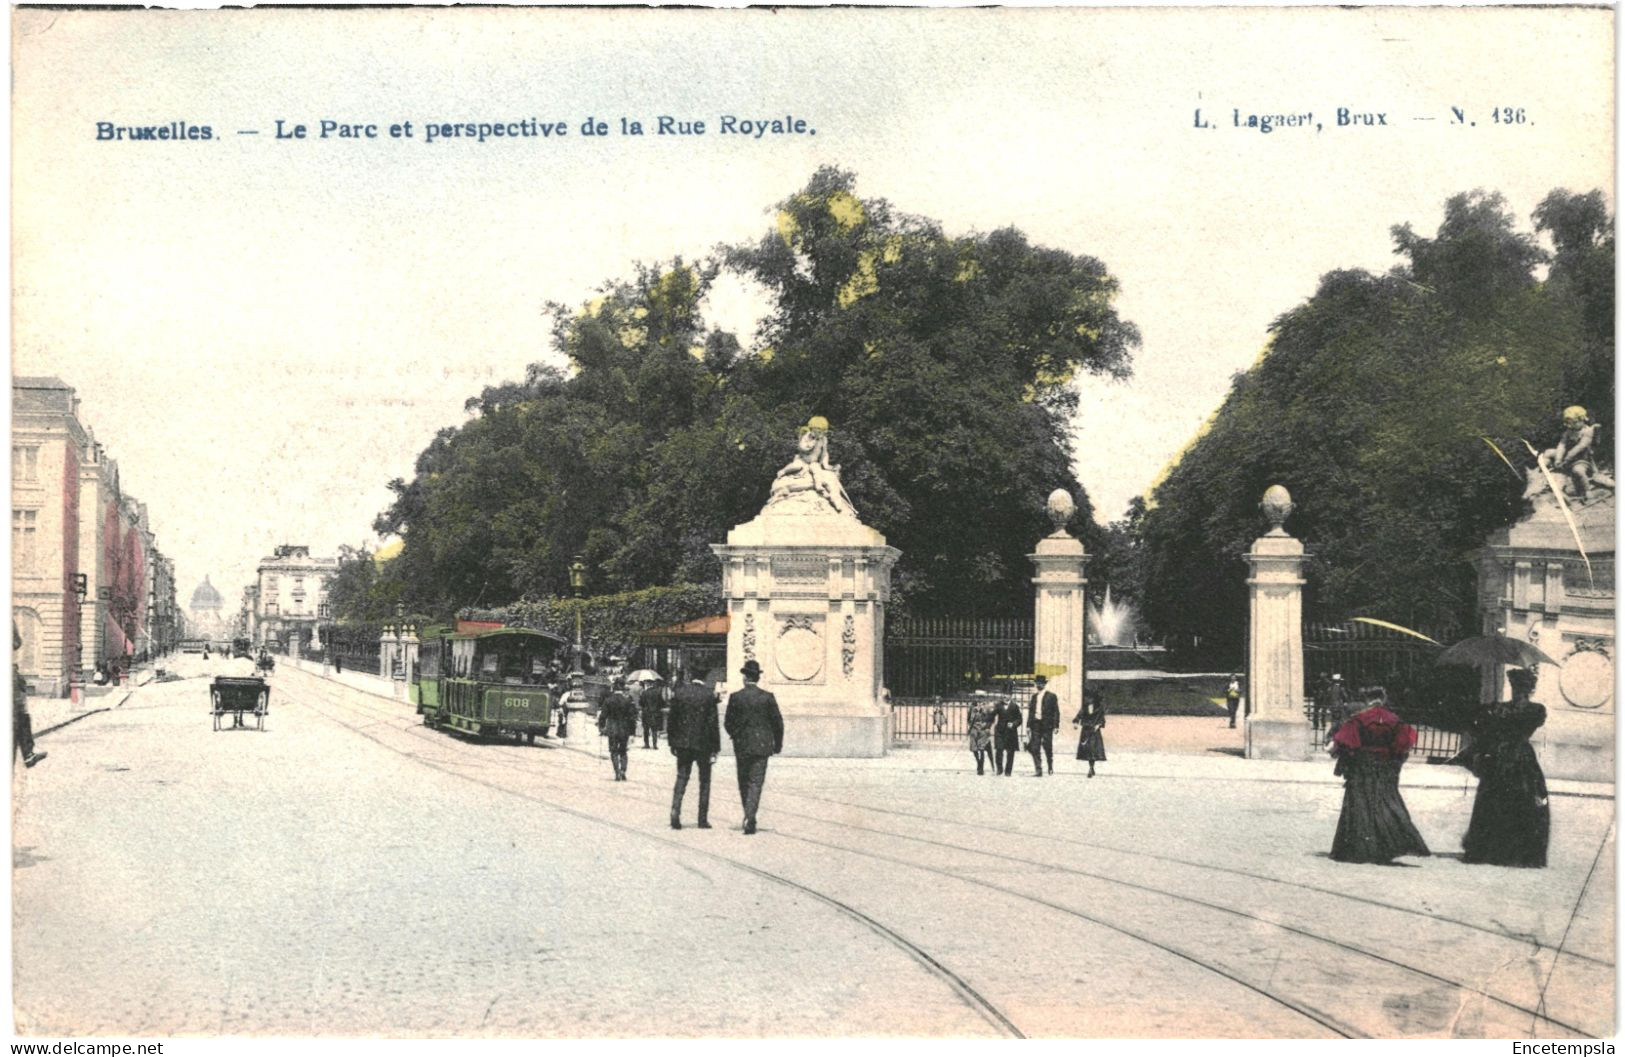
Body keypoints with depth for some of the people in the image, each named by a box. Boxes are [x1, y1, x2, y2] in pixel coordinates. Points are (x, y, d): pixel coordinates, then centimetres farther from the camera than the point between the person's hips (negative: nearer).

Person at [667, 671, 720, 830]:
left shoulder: (679, 692, -2)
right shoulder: (709, 694, -10)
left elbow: (672, 719, 3)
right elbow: (712, 723, -9)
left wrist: (672, 743, 12)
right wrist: (715, 748, -4)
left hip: (683, 743, 2)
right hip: (703, 744, -2)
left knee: (681, 778, 11)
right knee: (705, 781, 11)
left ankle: (675, 810, -9)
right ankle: (702, 819, 11)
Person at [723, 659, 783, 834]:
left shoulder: (735, 697, -4)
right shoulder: (767, 697, -5)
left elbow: (727, 722, 0)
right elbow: (778, 722, -1)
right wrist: (778, 744, 12)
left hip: (742, 746, 1)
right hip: (762, 746, -1)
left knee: (744, 783, 15)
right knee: (756, 782, 0)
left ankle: (749, 818, 22)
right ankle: (749, 818, -14)